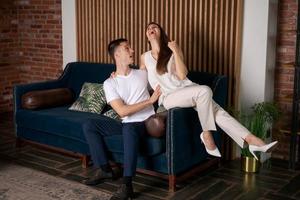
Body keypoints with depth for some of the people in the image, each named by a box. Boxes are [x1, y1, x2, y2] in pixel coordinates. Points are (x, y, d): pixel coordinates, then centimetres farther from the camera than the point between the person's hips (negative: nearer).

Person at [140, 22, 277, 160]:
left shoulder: (173, 50, 12)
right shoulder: (145, 57, 12)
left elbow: (182, 75, -3)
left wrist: (175, 51, -5)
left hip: (187, 88, 3)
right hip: (168, 97, -3)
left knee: (217, 112, -22)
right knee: (204, 90, -33)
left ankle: (253, 141, -29)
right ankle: (206, 133, -21)